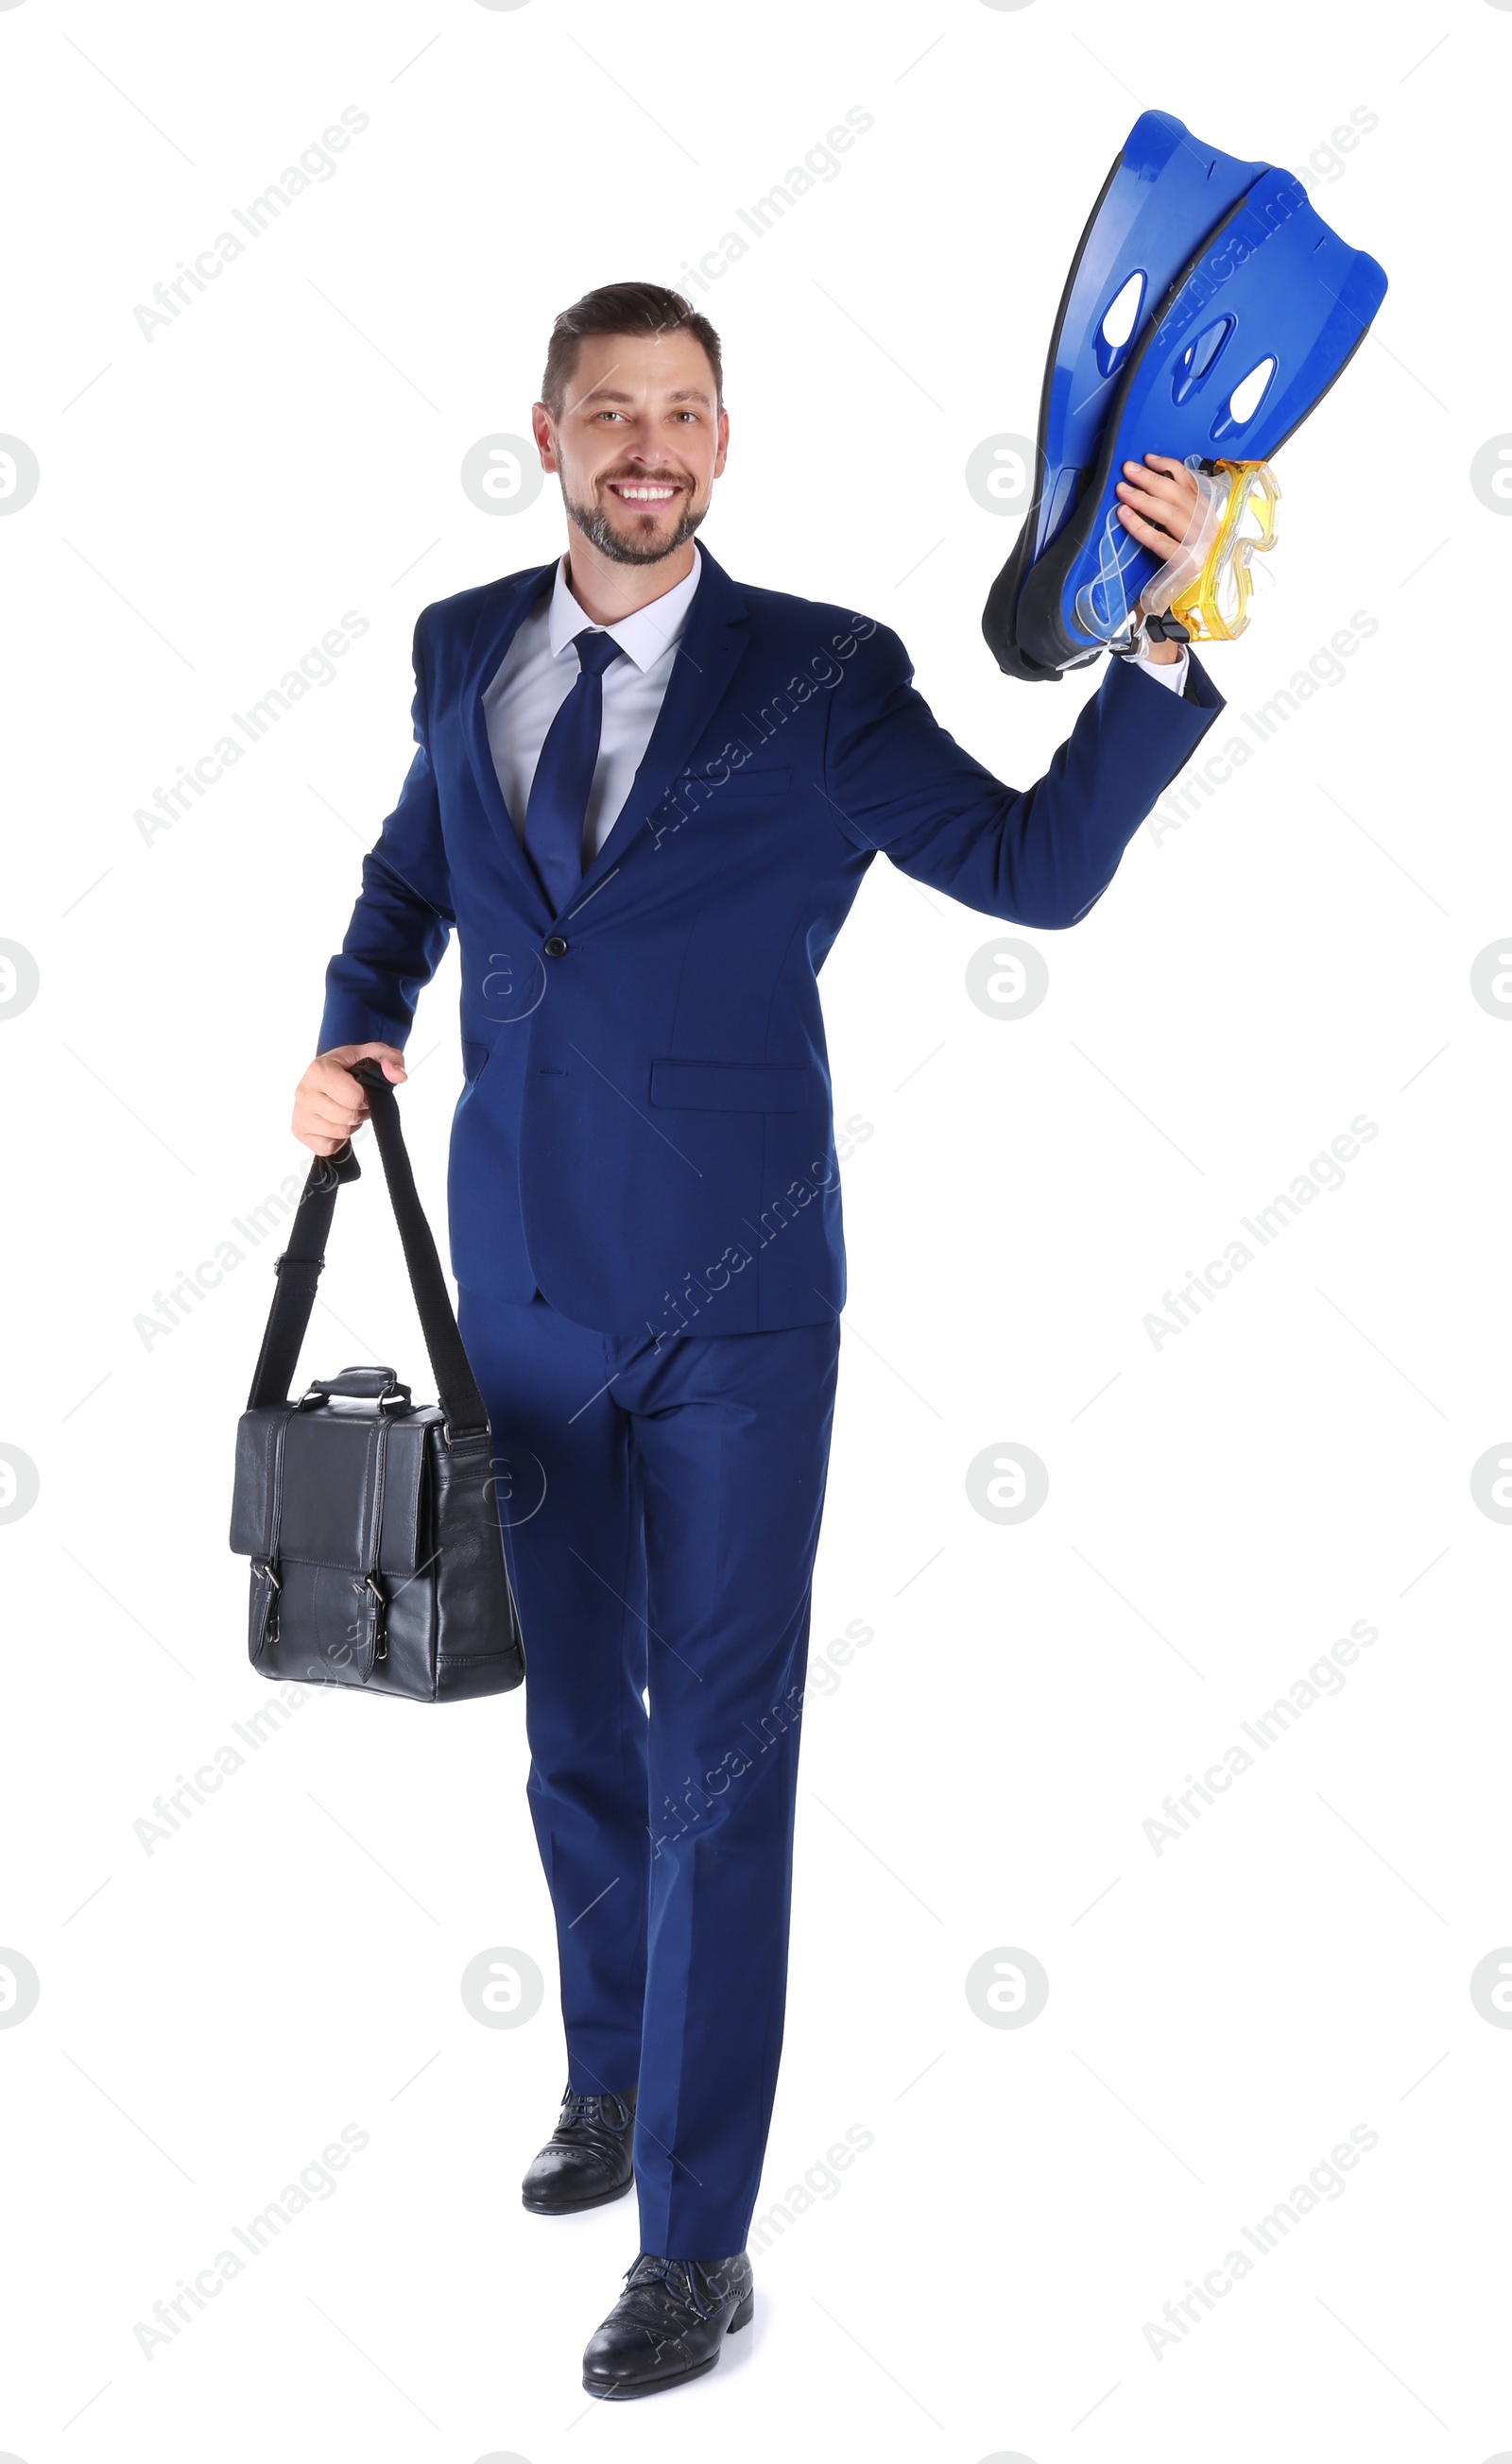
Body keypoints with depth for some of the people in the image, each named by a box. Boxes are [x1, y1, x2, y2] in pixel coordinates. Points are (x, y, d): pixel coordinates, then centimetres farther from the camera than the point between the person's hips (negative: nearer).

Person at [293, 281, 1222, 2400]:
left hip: (732, 1306, -4)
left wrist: (1166, 646, -21)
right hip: (526, 1287, 4)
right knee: (576, 1729, 18)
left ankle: (696, 2243, 11)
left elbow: (1039, 867, -10)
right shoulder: (466, 647, 7)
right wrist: (354, 1027, 8)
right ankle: (612, 2074, 41)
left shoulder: (820, 675, -6)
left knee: (719, 1762, 0)